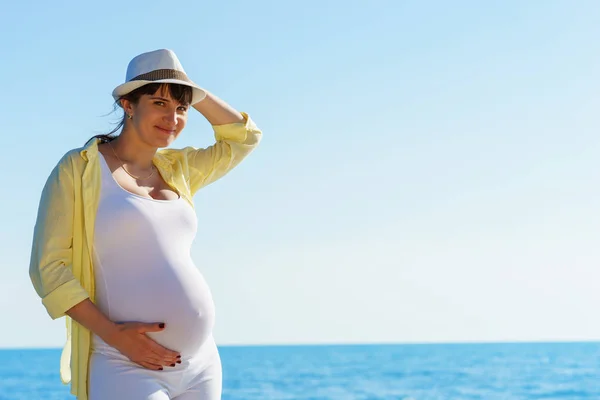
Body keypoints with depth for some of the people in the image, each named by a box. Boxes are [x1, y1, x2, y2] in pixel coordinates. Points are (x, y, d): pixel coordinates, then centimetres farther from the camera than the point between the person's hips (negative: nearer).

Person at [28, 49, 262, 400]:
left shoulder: (177, 170, 15)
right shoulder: (78, 168, 0)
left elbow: (245, 137, 25)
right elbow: (49, 267, -6)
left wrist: (193, 93, 13)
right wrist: (113, 333, -15)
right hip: (126, 366, -6)